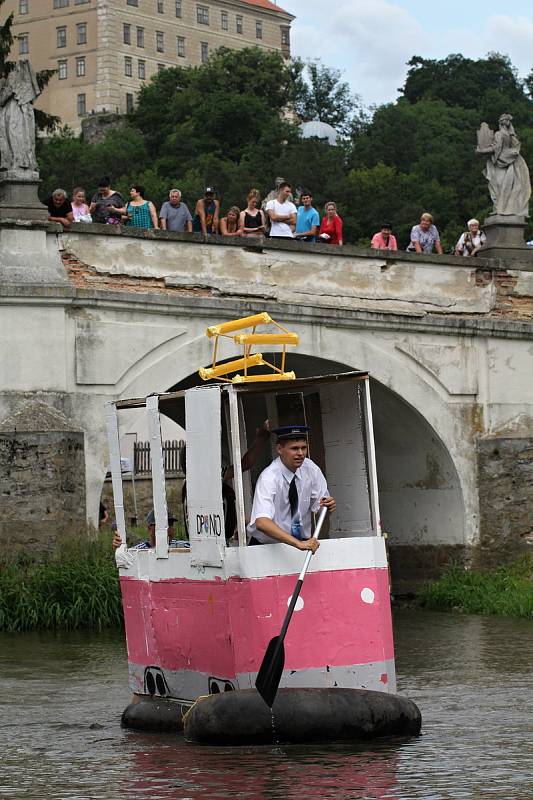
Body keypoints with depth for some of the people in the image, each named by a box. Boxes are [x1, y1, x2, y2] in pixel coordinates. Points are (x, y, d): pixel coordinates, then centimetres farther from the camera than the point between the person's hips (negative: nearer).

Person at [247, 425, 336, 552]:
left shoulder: (310, 468, -5)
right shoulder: (269, 477, -21)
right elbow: (261, 523, -35)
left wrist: (328, 506, -20)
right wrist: (298, 543, -44)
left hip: (303, 541, 4)